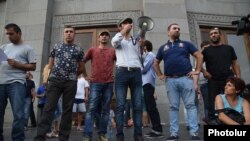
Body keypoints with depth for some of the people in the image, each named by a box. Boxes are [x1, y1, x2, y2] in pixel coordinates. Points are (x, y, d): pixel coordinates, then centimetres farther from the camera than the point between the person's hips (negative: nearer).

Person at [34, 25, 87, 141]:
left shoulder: (78, 50, 10)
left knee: (67, 109, 3)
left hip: (71, 83, 0)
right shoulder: (56, 47, 15)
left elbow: (82, 68, 15)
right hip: (54, 80, 1)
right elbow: (50, 64, 18)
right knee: (49, 108, -4)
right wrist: (53, 74, 13)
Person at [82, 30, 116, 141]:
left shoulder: (113, 51, 13)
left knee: (106, 110, 4)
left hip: (109, 83, 1)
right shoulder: (92, 50, 12)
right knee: (91, 108, -7)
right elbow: (82, 61, 14)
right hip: (95, 83, -1)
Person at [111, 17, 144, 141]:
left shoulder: (136, 40, 24)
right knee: (120, 105, -5)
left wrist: (141, 46, 4)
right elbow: (114, 41, -11)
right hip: (122, 72, -3)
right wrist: (125, 29, -6)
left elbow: (141, 58, 18)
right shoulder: (118, 40, 15)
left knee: (138, 105, -1)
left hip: (136, 72, 3)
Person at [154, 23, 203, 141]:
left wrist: (197, 70, 0)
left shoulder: (186, 44, 12)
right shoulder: (163, 48, 16)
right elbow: (156, 63, 23)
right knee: (173, 107, 4)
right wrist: (160, 75, 11)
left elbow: (199, 56, 9)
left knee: (190, 105, -2)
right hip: (170, 80, 2)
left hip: (186, 78, -1)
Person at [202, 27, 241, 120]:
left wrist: (239, 78, 1)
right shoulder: (206, 50, 11)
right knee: (212, 105, 1)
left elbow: (235, 64, 13)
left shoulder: (229, 48, 15)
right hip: (213, 82, -1)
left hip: (229, 81, 1)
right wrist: (204, 71, -13)